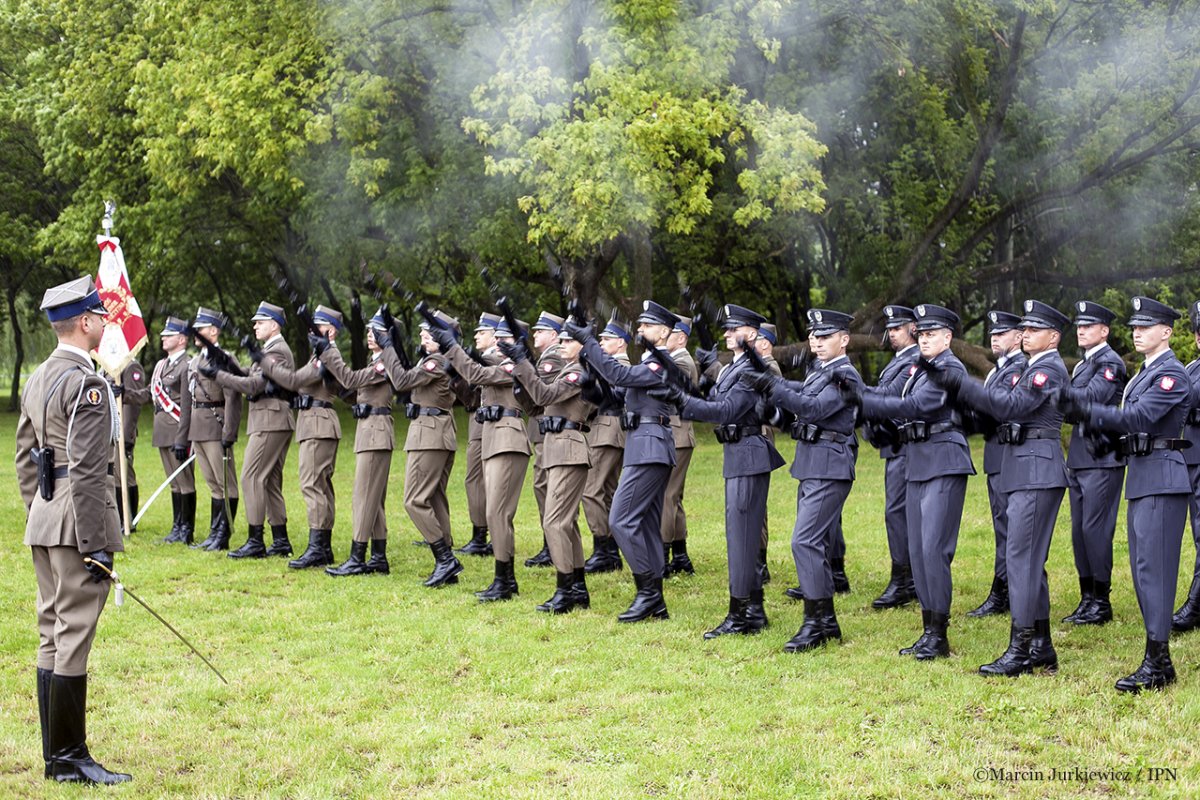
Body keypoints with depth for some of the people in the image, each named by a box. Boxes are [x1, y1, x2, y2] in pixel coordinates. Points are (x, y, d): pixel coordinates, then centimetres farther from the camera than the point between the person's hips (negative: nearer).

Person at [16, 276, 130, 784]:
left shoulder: (37, 380, 13)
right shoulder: (86, 384, -15)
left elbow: (24, 459, 18)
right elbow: (86, 471, -20)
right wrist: (96, 546, -18)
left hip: (43, 521, 10)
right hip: (78, 520, -10)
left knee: (51, 637, 12)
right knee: (73, 638, -5)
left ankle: (56, 756, 20)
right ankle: (70, 760, 0)